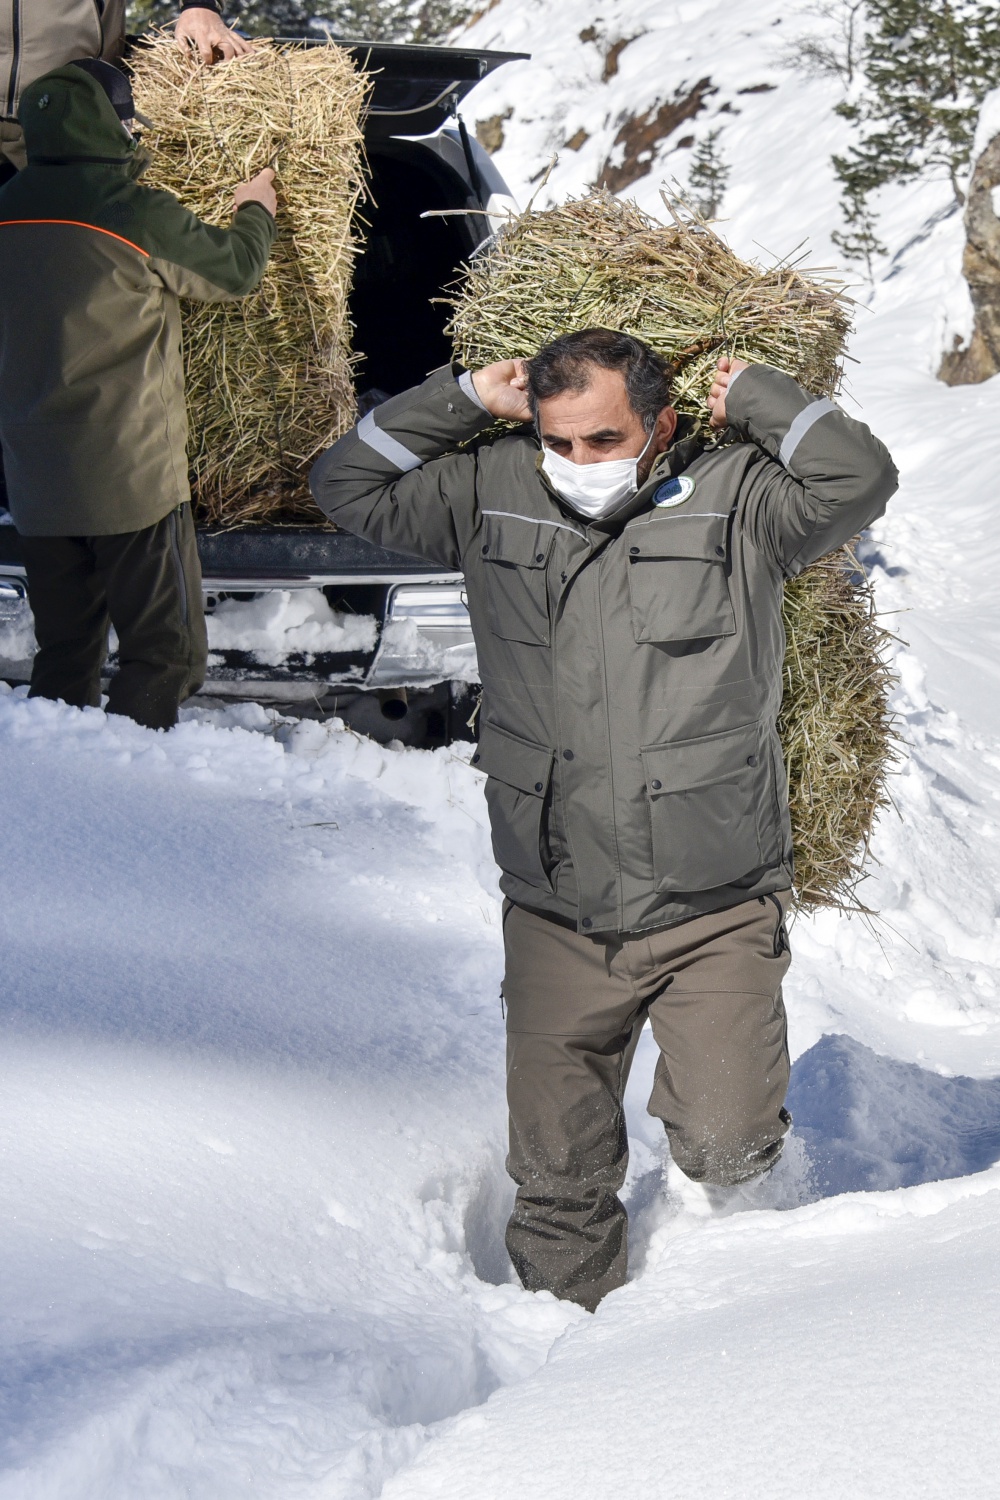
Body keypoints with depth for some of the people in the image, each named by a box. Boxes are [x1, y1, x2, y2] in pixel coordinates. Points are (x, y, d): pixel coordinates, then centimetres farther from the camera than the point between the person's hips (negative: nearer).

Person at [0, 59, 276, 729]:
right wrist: (256, 211, 23)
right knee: (166, 652, 0)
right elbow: (234, 269, 2)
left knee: (65, 652, 15)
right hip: (131, 474, -6)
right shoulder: (139, 215, -13)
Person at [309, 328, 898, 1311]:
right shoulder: (491, 497, 5)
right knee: (557, 1174, 8)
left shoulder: (735, 500, -3)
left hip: (711, 908, -2)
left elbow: (858, 480, -17)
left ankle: (718, 1067, 27)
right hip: (556, 917, 3)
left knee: (726, 1148, -8)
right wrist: (464, 400, 3)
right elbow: (347, 486, 8)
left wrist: (749, 396, -6)